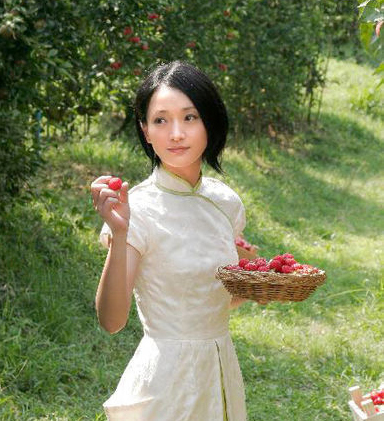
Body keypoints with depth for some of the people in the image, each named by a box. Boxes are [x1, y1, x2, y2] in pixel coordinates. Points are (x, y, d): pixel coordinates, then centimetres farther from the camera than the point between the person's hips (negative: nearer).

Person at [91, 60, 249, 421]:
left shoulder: (225, 202, 1)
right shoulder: (139, 208, -16)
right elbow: (111, 320, -24)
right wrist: (118, 234, -34)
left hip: (222, 364, 6)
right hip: (166, 374, -6)